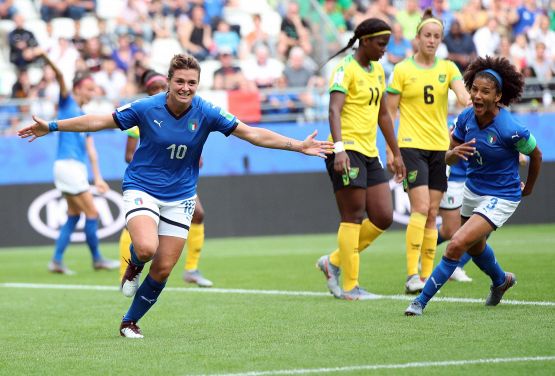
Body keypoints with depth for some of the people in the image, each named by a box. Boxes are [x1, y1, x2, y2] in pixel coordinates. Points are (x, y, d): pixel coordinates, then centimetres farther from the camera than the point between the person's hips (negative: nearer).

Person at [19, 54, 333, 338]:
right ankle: (134, 265, 11)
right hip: (142, 189, -2)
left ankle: (130, 322, 22)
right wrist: (52, 127, -3)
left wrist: (299, 146, -13)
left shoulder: (206, 113, -11)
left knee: (163, 269, -1)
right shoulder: (146, 108, -14)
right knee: (146, 248, -29)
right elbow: (101, 121, -4)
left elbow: (252, 133, -7)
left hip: (179, 198, 2)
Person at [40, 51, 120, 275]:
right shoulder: (67, 103, -1)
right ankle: (97, 260, 7)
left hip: (77, 168, 9)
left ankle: (56, 261, 13)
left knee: (74, 215, 12)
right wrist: (49, 61, -36)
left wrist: (97, 177, 9)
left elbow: (91, 150, 15)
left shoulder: (83, 117, 19)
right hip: (68, 164, -9)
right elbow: (61, 78, -20)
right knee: (92, 213, -3)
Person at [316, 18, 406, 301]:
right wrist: (339, 149, -35)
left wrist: (396, 154, 24)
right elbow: (334, 109, -23)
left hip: (369, 153, 8)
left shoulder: (377, 70, 16)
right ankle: (349, 287, 0)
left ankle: (333, 262, 17)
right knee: (353, 218, -7)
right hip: (347, 150, -8)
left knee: (383, 218, 3)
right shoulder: (346, 69, -10)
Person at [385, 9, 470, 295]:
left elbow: (461, 90, -11)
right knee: (420, 208, -17)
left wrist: (465, 98, -34)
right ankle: (412, 275, -17)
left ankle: (427, 275, 11)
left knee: (432, 214, 5)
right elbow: (388, 113, 2)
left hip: (441, 147, 4)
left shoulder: (448, 68, 8)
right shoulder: (402, 70, 0)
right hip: (412, 145, -4)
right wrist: (390, 150, -3)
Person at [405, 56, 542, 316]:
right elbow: (447, 158, -2)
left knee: (457, 245, -21)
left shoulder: (510, 130, -27)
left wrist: (529, 187, 9)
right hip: (472, 191, 7)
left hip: (501, 197, -7)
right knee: (475, 247, 29)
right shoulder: (466, 118, -11)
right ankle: (501, 280, 60)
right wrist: (455, 153, -28)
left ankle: (422, 300, -9)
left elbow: (535, 154, -8)